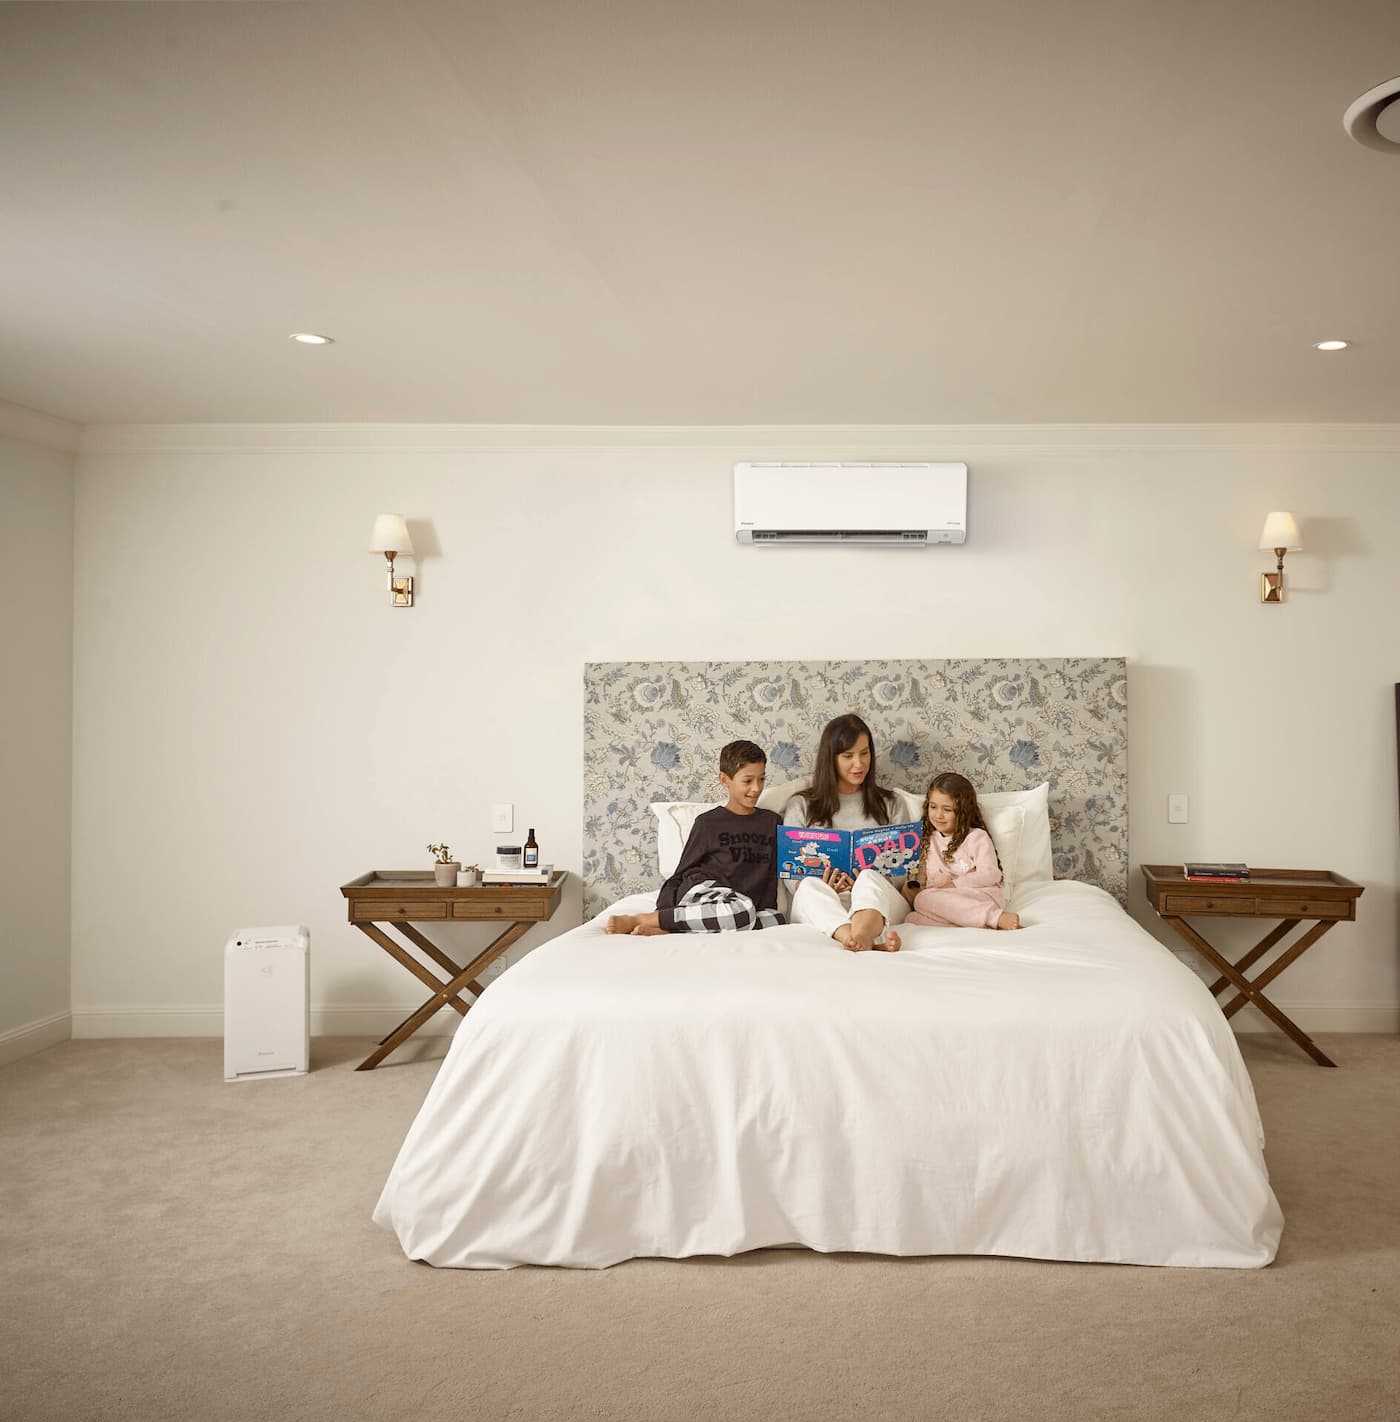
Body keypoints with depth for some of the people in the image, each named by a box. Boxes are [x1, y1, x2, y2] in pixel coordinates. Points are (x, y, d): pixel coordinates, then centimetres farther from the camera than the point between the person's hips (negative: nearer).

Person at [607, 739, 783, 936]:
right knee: (741, 911, -39)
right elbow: (685, 870, 7)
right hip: (702, 889, -4)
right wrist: (664, 910, -4)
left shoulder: (772, 822, 18)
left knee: (775, 920, -32)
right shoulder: (708, 822, 6)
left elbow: (776, 871, 19)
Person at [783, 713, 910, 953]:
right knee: (810, 886, -35)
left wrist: (868, 882, -9)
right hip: (821, 907, 0)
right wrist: (821, 888, -14)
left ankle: (859, 936, -70)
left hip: (879, 902, 0)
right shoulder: (802, 806, 17)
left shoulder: (888, 803, 22)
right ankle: (875, 939, -62)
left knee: (869, 878, -35)